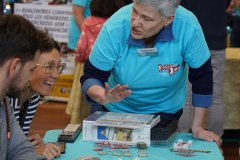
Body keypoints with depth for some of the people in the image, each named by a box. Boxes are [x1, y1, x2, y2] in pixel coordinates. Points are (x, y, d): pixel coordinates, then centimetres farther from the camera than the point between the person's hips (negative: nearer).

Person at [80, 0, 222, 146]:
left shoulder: (188, 26, -30)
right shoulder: (114, 28, -29)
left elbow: (202, 76, -18)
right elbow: (90, 77, -20)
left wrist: (197, 127, -14)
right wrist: (104, 97, -43)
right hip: (119, 111, 0)